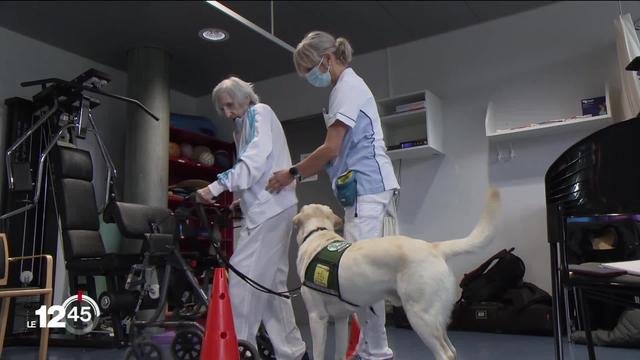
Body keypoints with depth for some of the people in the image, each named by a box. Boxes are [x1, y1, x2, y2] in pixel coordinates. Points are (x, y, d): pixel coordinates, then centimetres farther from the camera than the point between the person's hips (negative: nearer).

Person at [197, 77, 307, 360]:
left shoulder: (260, 113, -1)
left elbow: (255, 160, -17)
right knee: (272, 283, 9)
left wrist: (216, 187, -22)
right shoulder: (243, 125, 26)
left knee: (243, 279, -11)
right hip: (268, 207, 10)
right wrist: (241, 199, 12)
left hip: (270, 208, -10)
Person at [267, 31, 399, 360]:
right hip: (362, 187, 10)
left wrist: (292, 172, -2)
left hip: (366, 186, -10)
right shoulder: (348, 86, 23)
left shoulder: (347, 85, -6)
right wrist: (296, 176, 15)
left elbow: (331, 149, -13)